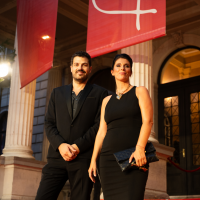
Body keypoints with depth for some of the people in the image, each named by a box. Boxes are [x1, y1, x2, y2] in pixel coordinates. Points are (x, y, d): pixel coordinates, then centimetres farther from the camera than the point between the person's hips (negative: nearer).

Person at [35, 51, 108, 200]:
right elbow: (49, 123, 11)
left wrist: (78, 146, -11)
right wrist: (61, 145, -7)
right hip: (57, 157, 3)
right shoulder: (57, 93, 19)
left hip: (84, 158, -3)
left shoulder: (100, 93, 8)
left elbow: (99, 125, -1)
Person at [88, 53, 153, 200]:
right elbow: (102, 131, 16)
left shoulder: (140, 92, 9)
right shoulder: (107, 100, 21)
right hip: (109, 158, 4)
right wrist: (93, 160, 7)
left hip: (133, 157, -4)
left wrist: (140, 148, -20)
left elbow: (148, 121, -5)